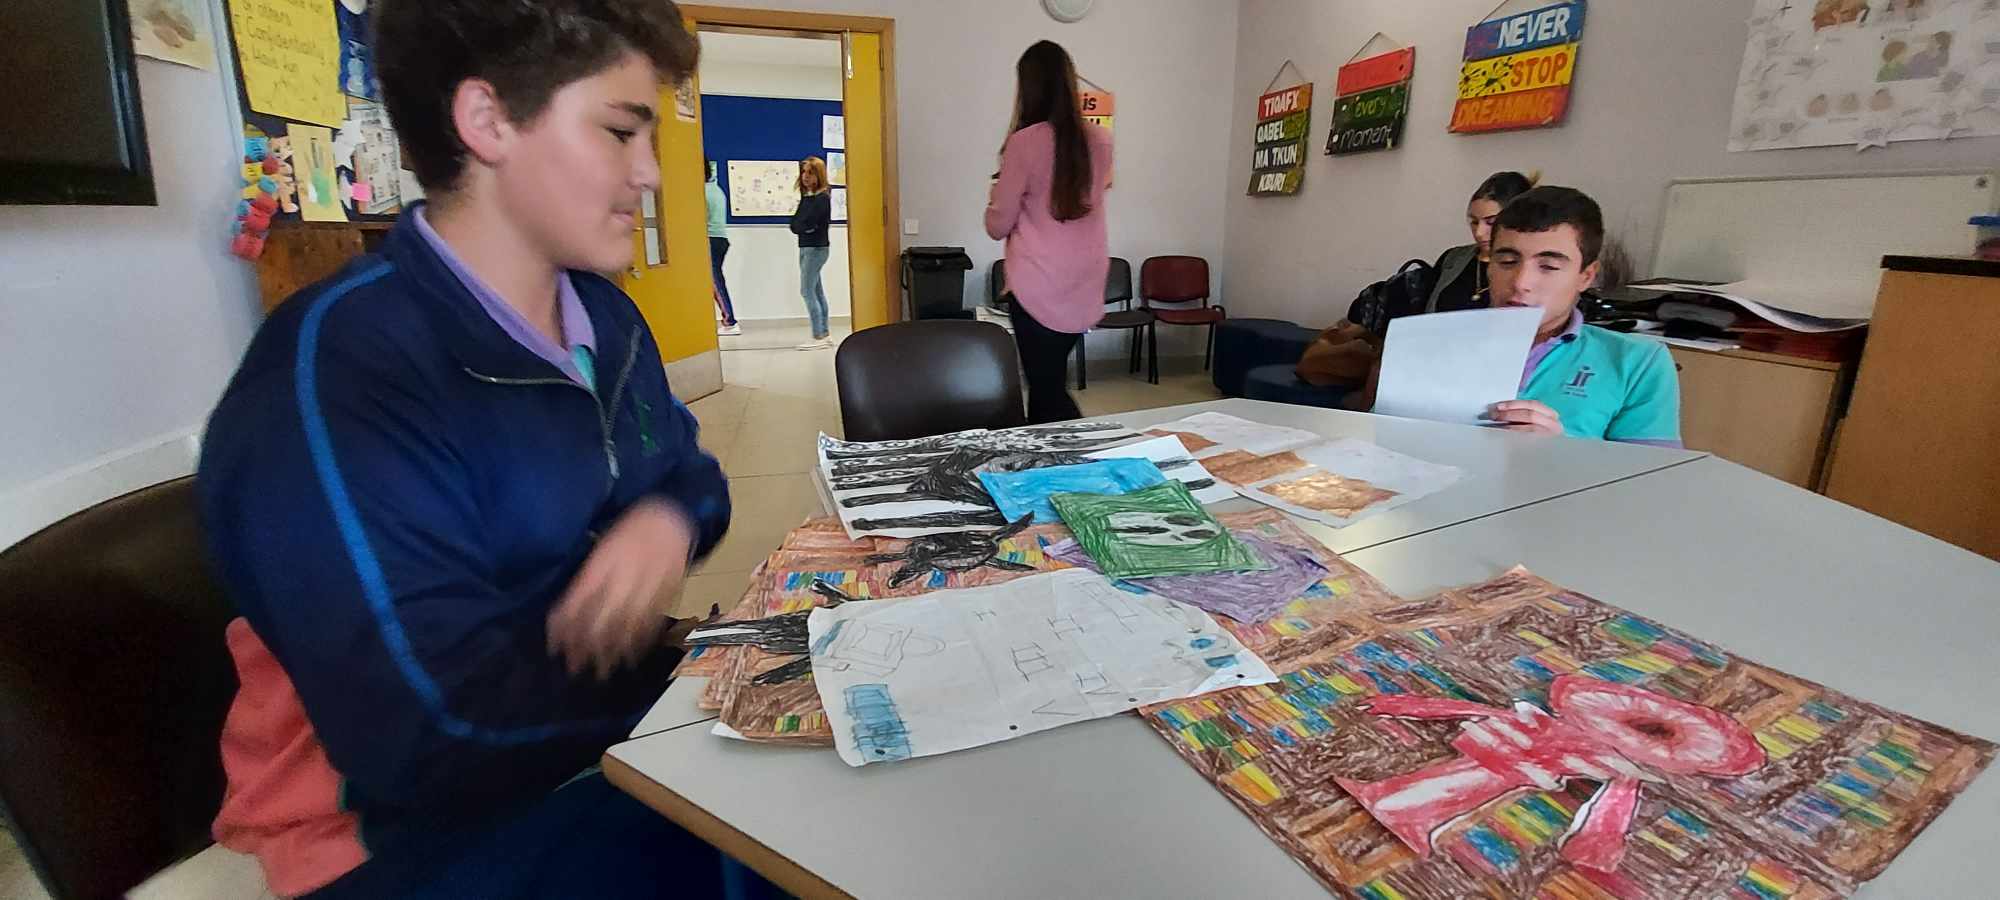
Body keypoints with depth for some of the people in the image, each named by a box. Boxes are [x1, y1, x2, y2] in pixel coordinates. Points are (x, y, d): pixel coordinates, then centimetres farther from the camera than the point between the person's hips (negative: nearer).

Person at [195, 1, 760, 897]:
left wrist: (669, 522, -14)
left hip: (605, 735, 7)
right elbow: (443, 740, -30)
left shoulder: (606, 317, 2)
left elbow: (685, 471, 11)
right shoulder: (332, 375, -25)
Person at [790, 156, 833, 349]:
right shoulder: (805, 197, 13)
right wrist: (805, 226, -8)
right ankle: (824, 334, 15)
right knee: (817, 292, 10)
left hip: (816, 248, -9)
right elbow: (794, 224, 9)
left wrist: (800, 225, -1)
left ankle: (819, 337, -9)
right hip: (805, 248, 9)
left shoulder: (822, 198, -12)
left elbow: (807, 223, -20)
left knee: (807, 291, -10)